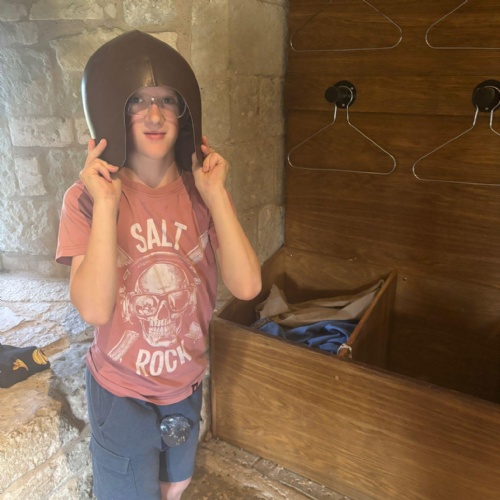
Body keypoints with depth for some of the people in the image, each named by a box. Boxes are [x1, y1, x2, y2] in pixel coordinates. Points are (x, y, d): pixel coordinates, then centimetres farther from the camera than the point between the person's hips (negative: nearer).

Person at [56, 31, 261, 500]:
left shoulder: (200, 190, -9)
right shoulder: (86, 198, -18)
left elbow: (246, 285, -20)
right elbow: (94, 309, -28)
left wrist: (215, 194, -24)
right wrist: (106, 206, -32)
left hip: (186, 383, 4)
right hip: (121, 392, -3)